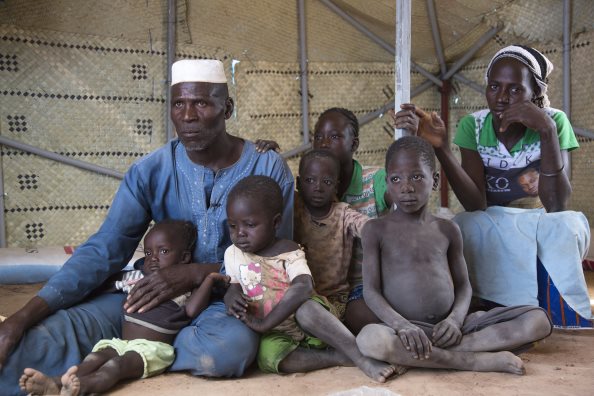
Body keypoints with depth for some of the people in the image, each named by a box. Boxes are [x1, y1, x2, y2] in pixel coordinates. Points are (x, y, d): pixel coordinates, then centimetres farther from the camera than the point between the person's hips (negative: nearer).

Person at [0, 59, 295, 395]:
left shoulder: (268, 169, -8)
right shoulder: (151, 171, -4)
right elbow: (103, 250, -9)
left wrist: (197, 273, -23)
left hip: (232, 297, 1)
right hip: (160, 293, 0)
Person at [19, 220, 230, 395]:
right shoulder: (135, 277, 22)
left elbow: (192, 309, -12)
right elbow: (107, 284, 35)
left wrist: (209, 279, -18)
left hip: (153, 347, -5)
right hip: (123, 341, 5)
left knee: (119, 364, -32)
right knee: (97, 355, -23)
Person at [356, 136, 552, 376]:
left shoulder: (448, 230, 13)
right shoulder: (377, 229, 4)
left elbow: (463, 286, 14)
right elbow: (371, 290, -4)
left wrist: (455, 319, -9)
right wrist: (401, 325, -22)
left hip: (447, 327, 4)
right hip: (407, 328, -4)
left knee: (538, 320, -11)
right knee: (370, 338, -39)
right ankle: (479, 361, -25)